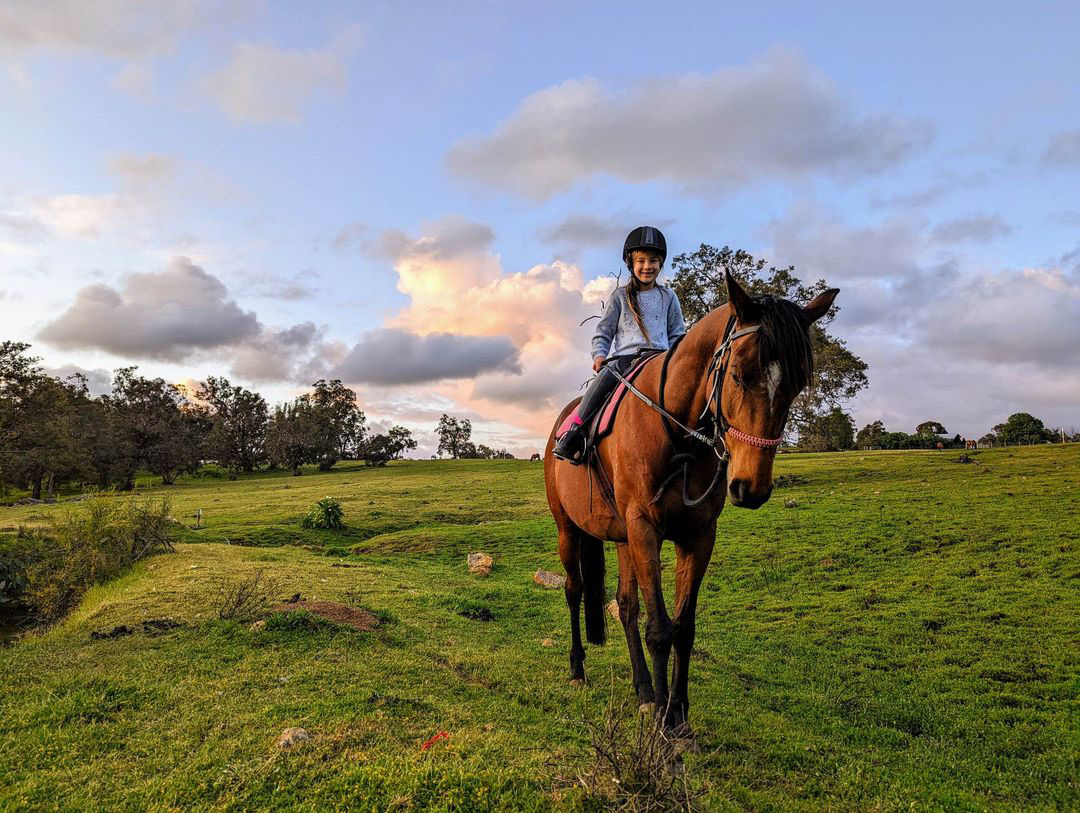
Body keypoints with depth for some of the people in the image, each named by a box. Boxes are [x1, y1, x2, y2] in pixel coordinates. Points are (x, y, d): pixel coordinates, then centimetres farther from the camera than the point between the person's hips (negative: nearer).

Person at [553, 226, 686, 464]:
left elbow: (677, 334, 17)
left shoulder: (668, 297, 17)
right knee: (601, 383, -29)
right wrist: (599, 355, -5)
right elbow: (603, 332, 13)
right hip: (623, 357, -1)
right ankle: (570, 437, -27)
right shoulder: (620, 296, 14)